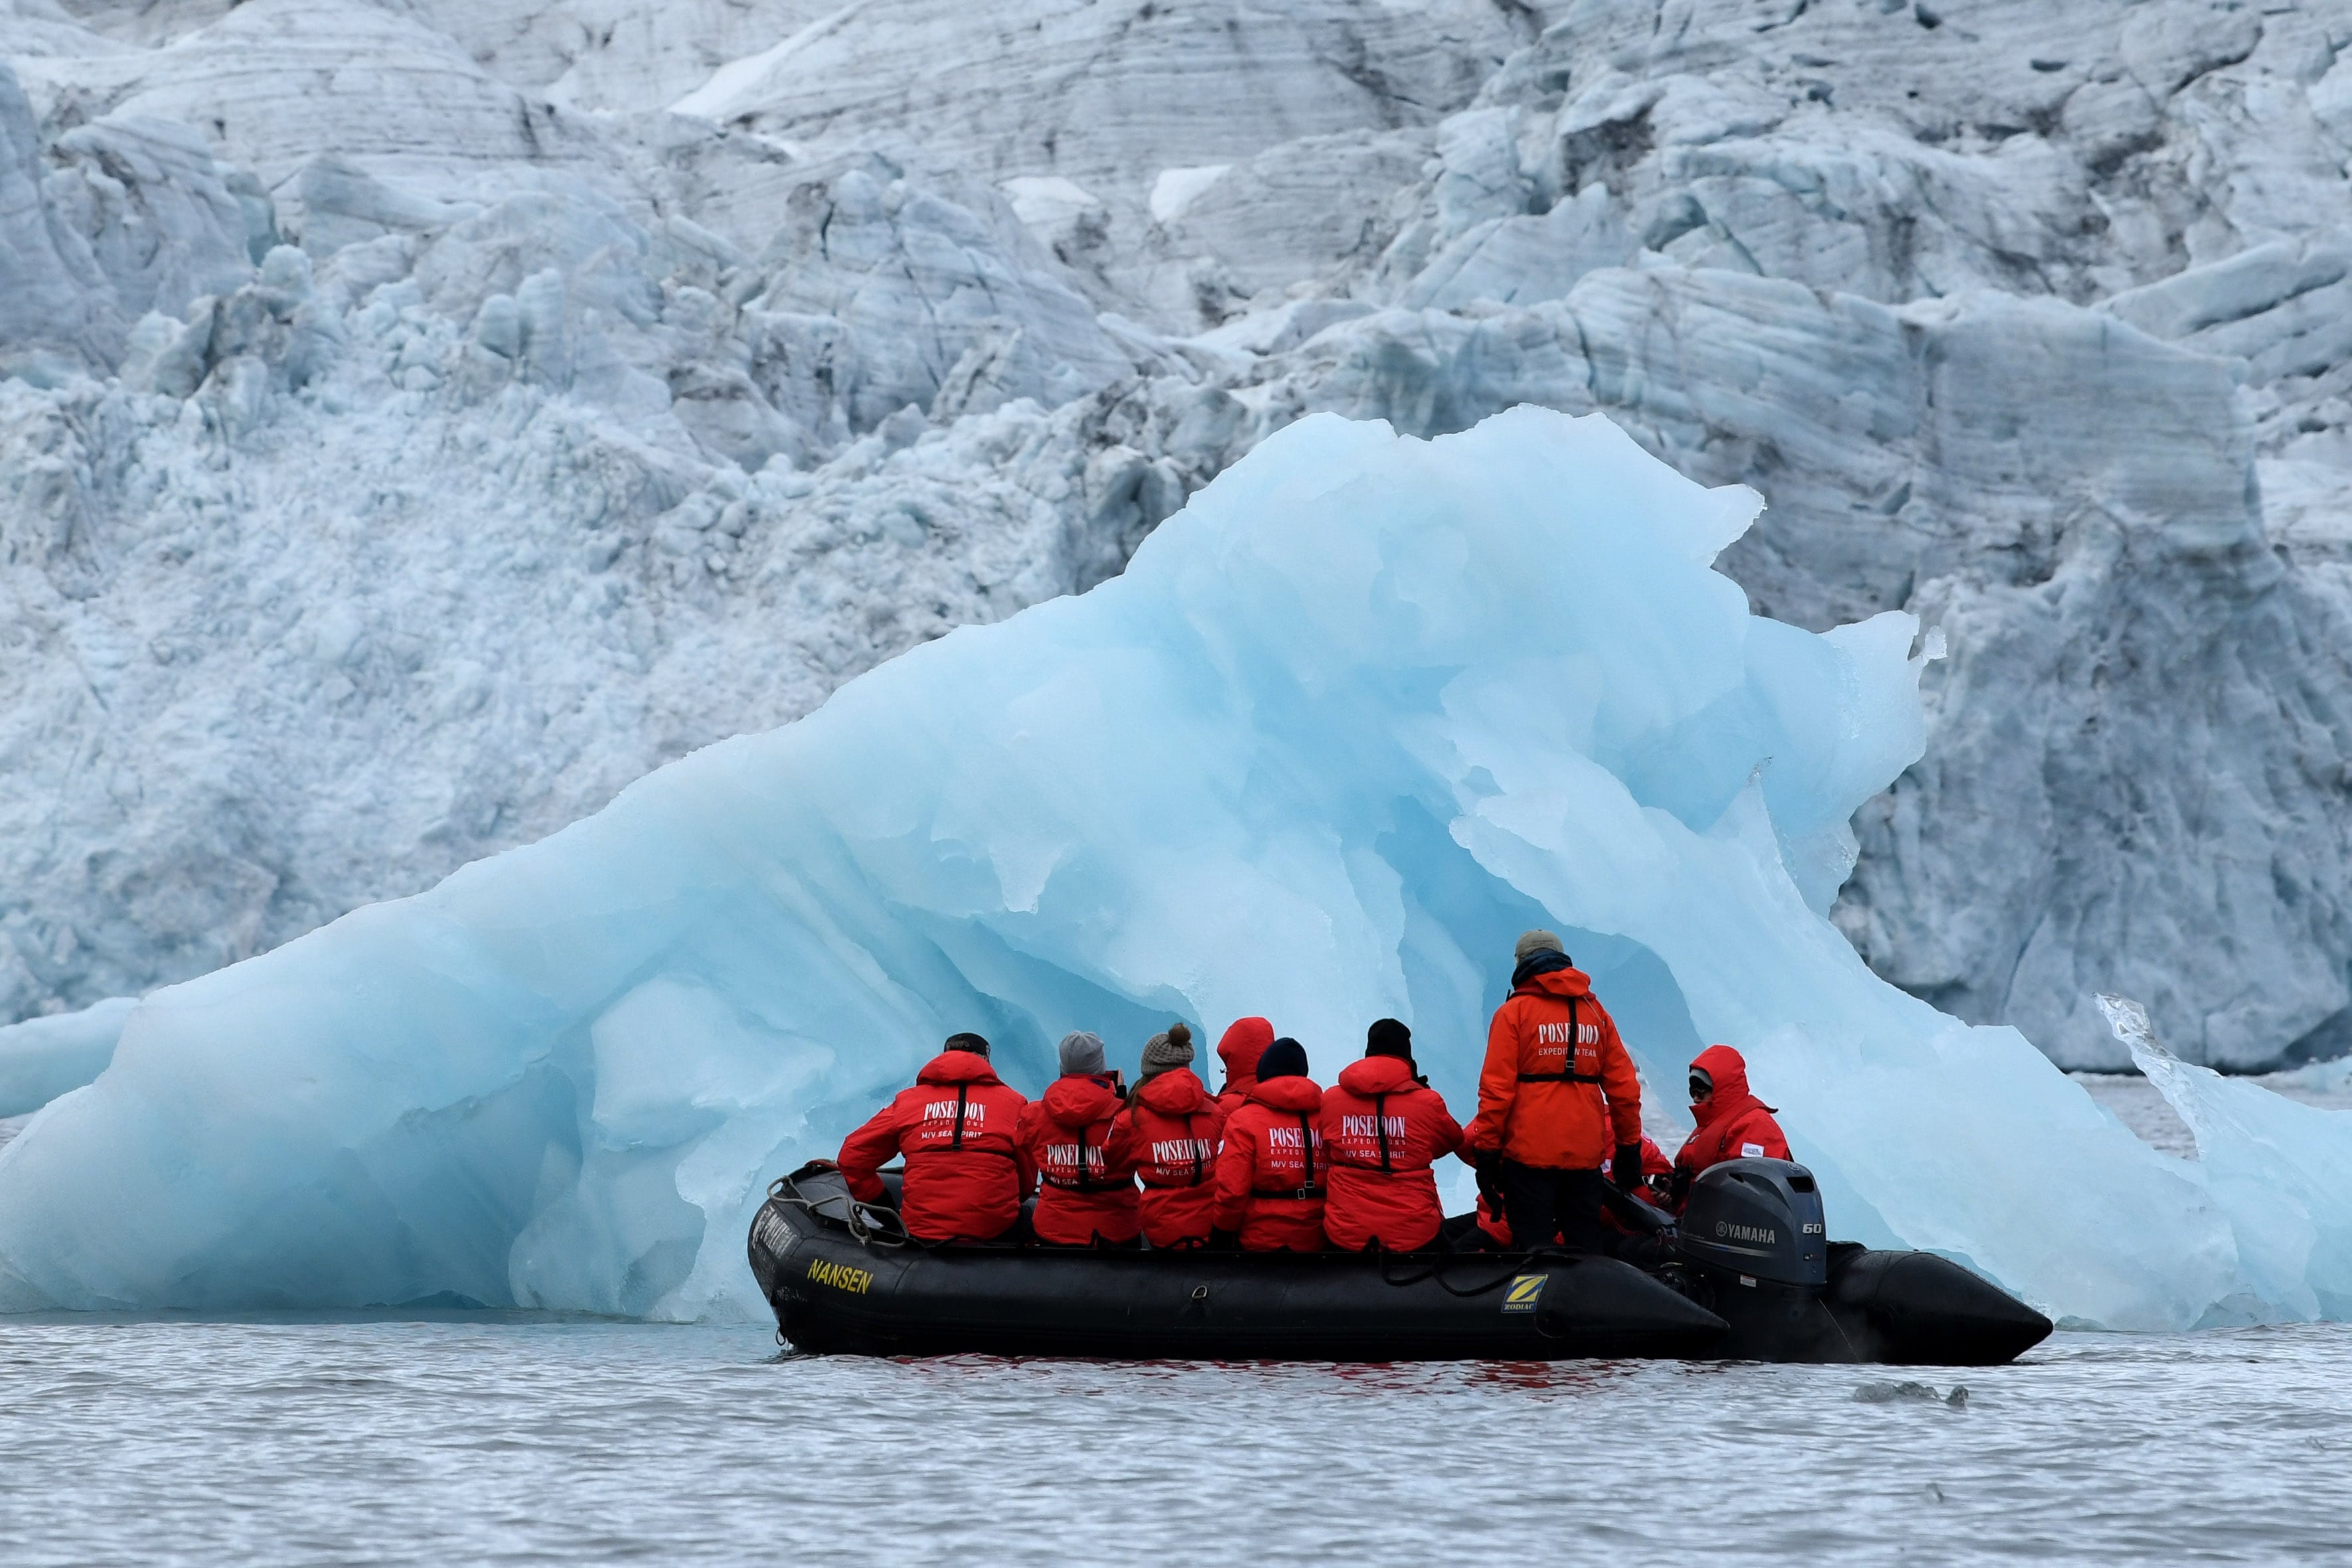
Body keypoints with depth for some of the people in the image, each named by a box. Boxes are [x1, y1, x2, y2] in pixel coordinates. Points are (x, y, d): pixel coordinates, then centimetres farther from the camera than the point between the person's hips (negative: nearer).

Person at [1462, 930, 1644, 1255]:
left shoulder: (1515, 1011, -2)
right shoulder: (1596, 1012, 11)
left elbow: (1497, 1089, -8)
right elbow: (1624, 1088, 10)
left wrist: (1486, 1150, -3)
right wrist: (1629, 1147, 18)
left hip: (1529, 1153, -4)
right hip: (1586, 1153, 4)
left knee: (1533, 1251, -3)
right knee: (1587, 1249, 10)